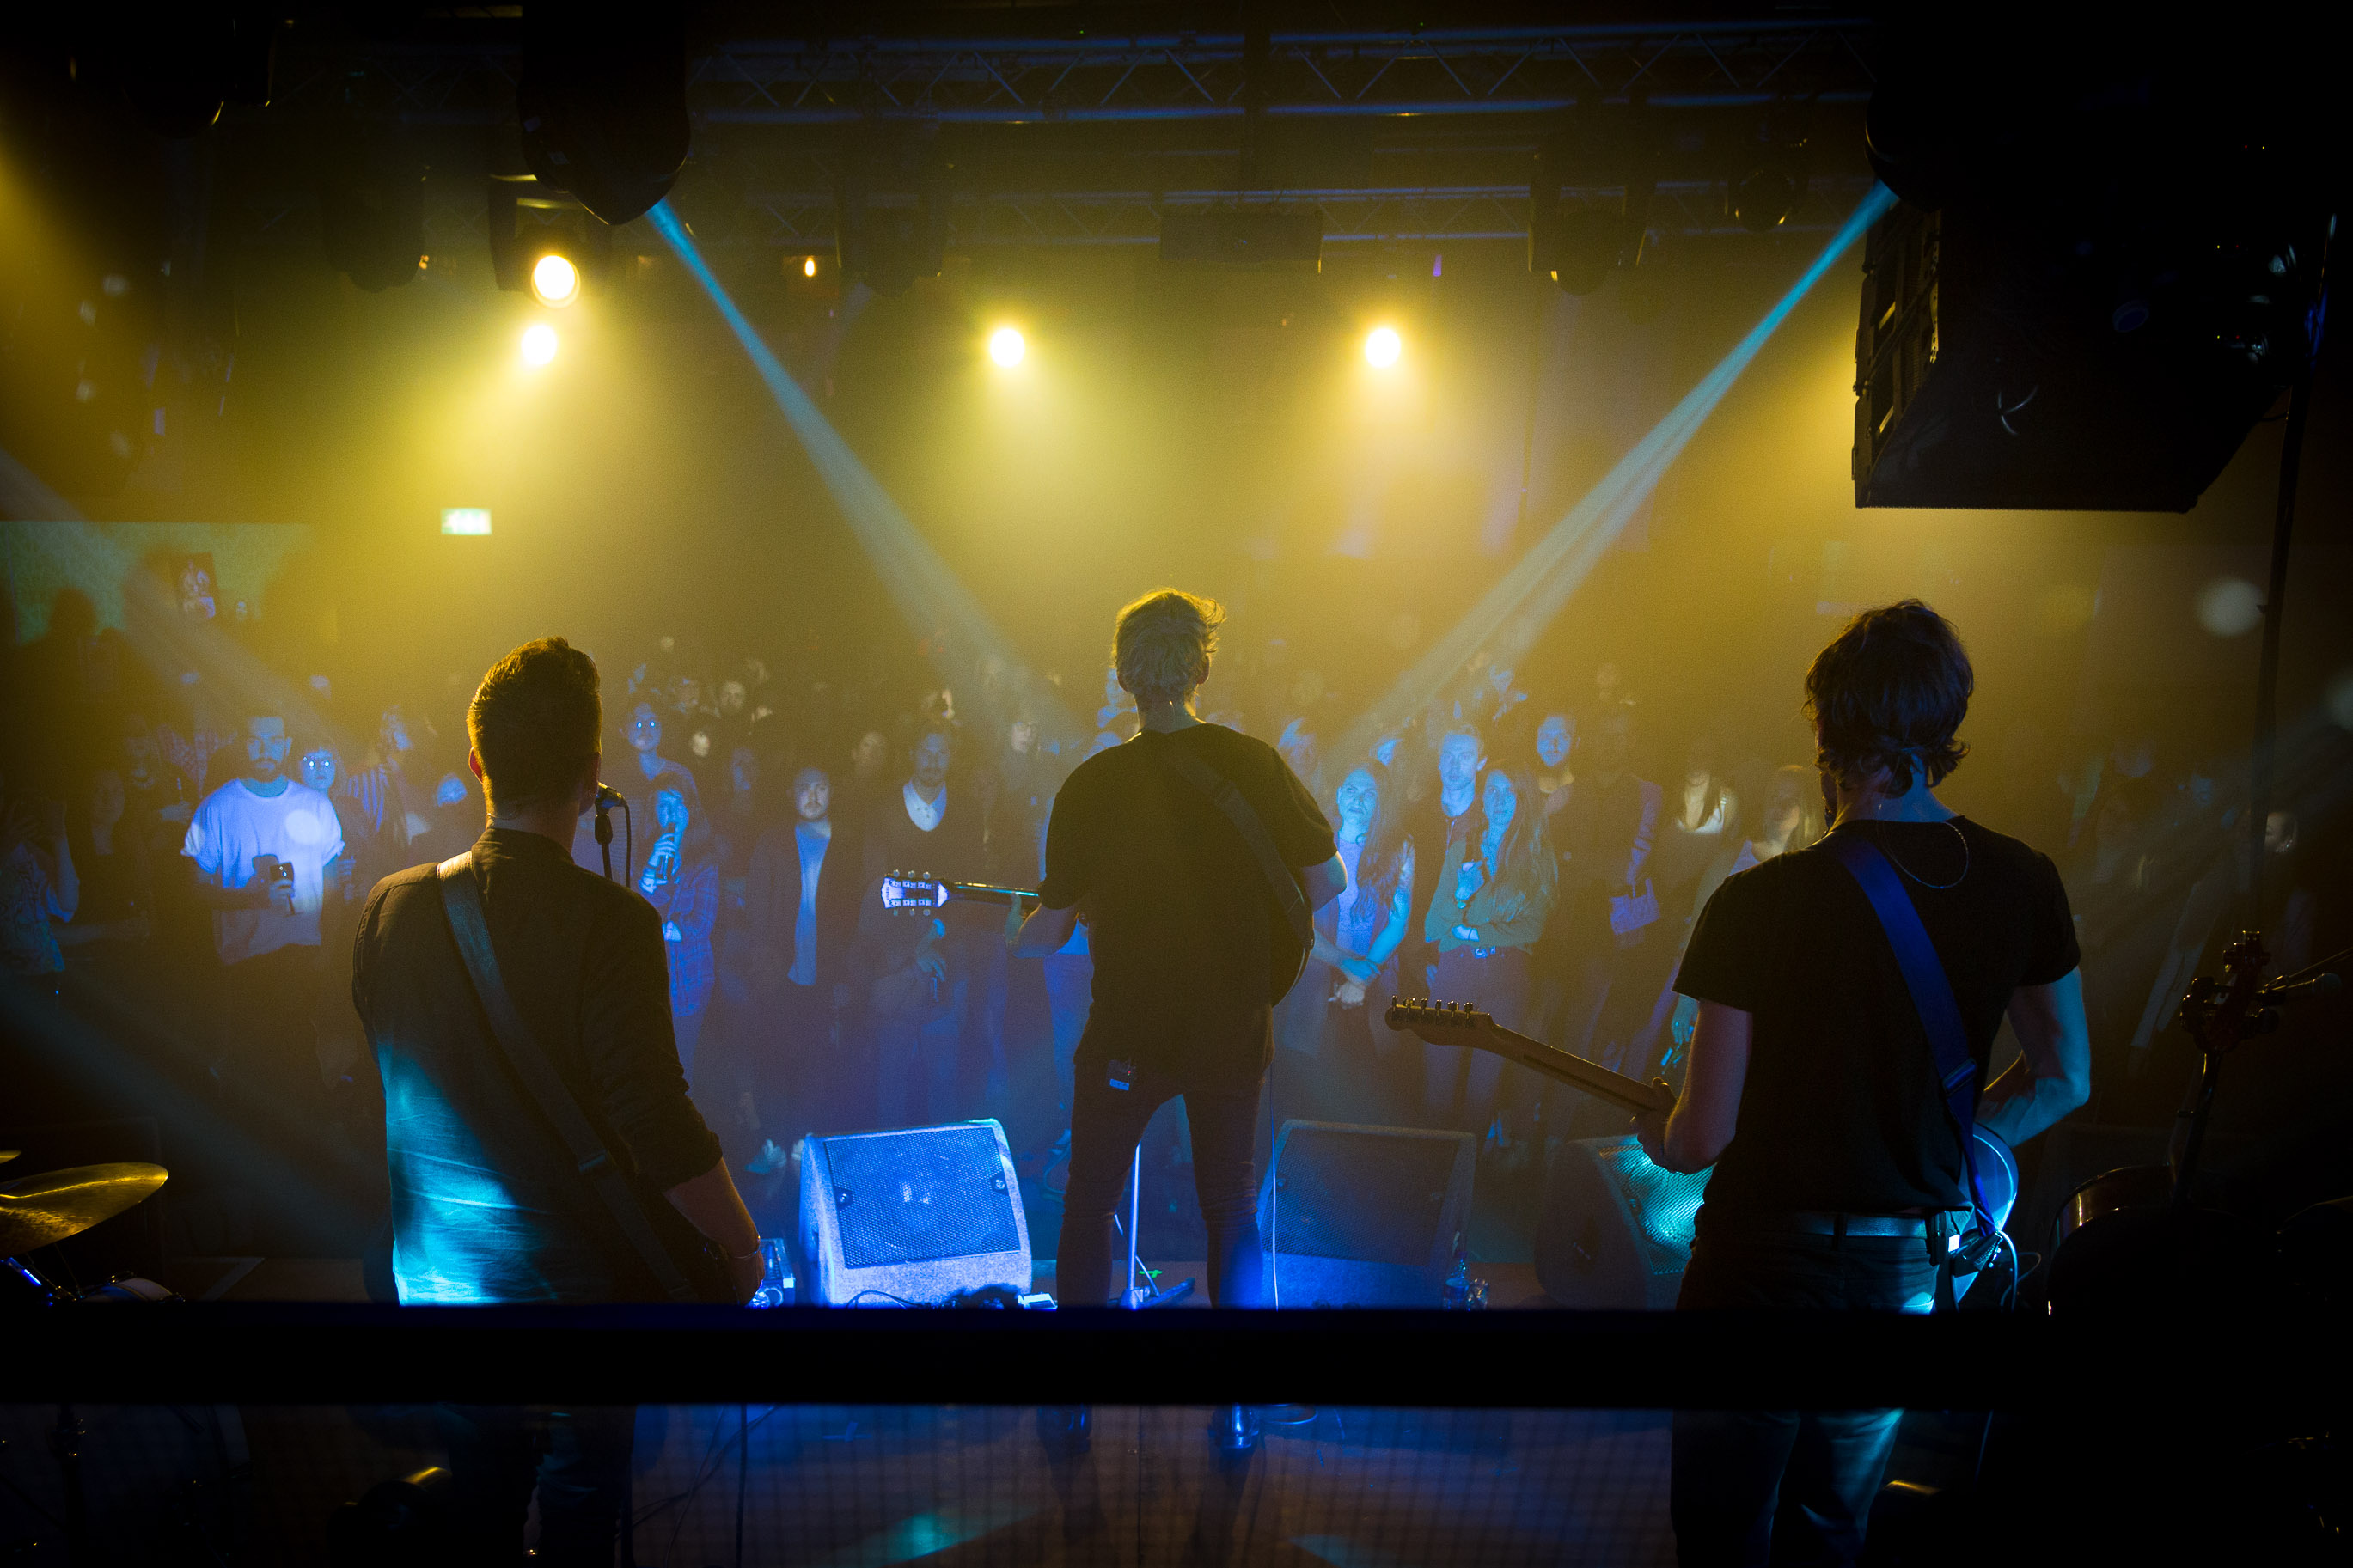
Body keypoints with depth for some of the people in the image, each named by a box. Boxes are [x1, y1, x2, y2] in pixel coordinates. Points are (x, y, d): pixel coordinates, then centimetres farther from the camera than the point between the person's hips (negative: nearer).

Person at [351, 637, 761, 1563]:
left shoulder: (389, 907, -6)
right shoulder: (609, 922, -23)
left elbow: (400, 1077, 10)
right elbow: (660, 1128, -23)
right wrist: (741, 1249, -10)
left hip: (437, 1279, 5)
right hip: (576, 1281, -5)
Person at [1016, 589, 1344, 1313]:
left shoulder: (1091, 785, -10)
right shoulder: (1256, 764, -7)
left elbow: (1049, 930, -4)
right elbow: (1328, 880, -2)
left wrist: (1020, 929, 19)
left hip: (1127, 1036, -2)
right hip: (1235, 1030, 2)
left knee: (1088, 1207, 16)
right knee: (1231, 1207, 18)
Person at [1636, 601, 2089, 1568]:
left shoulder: (1760, 903, -20)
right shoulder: (2022, 885, -5)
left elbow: (1702, 1138, -16)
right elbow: (2063, 1078, 8)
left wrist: (1654, 1136, 6)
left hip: (1761, 1266, -5)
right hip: (1908, 1268, 5)